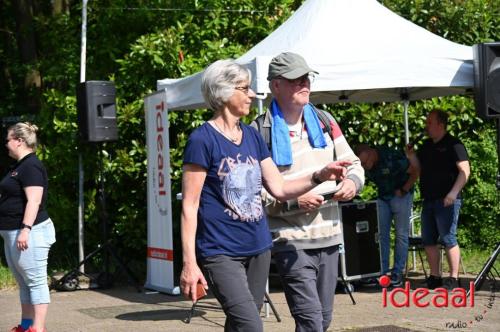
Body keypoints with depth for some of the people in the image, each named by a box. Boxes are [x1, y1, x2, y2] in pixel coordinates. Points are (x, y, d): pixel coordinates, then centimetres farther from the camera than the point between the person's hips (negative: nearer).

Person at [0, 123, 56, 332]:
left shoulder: (31, 166, -14)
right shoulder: (19, 166, 18)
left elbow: (34, 201, -23)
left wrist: (26, 229, -28)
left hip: (30, 233, -11)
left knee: (35, 281, -8)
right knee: (24, 283, 13)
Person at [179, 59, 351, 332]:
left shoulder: (252, 136, 11)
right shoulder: (202, 140, -10)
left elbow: (280, 188, 12)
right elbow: (189, 206, -11)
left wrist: (319, 176, -5)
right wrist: (189, 263, -16)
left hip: (258, 249, 7)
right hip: (221, 252, -7)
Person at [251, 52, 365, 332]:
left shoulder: (324, 121, 12)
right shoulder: (259, 133, -8)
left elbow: (353, 164, 19)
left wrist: (352, 181, -3)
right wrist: (293, 201, -22)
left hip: (329, 237, 6)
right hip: (291, 241, -6)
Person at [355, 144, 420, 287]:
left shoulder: (392, 158, -28)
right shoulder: (365, 165, -10)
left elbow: (415, 171, -17)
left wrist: (404, 190, -14)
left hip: (401, 194, -5)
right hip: (382, 196, 5)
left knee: (401, 234, -4)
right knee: (381, 234, -1)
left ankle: (397, 273, -2)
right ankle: (382, 271, 2)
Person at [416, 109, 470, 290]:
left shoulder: (453, 145, -6)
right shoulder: (426, 146, 17)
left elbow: (465, 170, -13)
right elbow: (419, 169, 26)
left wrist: (454, 192, -23)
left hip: (446, 200, -8)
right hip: (428, 200, 8)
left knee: (448, 239, -9)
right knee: (428, 240, 7)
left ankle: (453, 278, -5)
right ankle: (434, 277, 14)